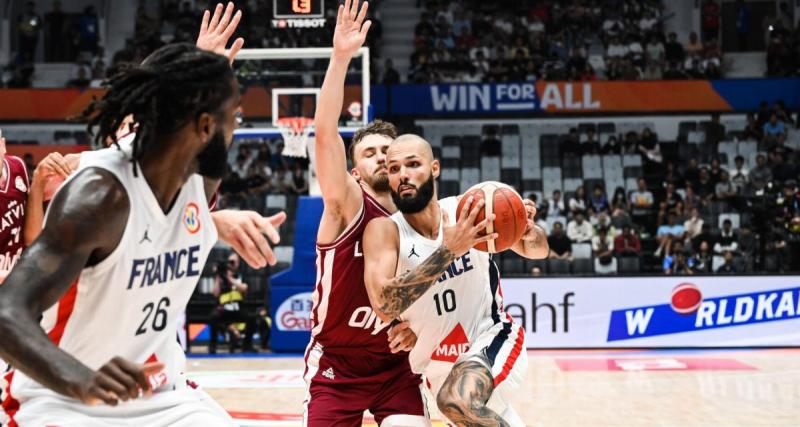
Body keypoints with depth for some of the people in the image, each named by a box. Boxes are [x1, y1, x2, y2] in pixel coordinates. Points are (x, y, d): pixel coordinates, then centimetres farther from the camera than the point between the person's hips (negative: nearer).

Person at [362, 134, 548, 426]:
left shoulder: (469, 212, -12)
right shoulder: (383, 230, -15)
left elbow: (537, 251, 3)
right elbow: (383, 306, -32)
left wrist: (528, 231, -21)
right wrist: (448, 251, -39)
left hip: (492, 339, -2)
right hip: (440, 365, 3)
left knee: (457, 399, -32)